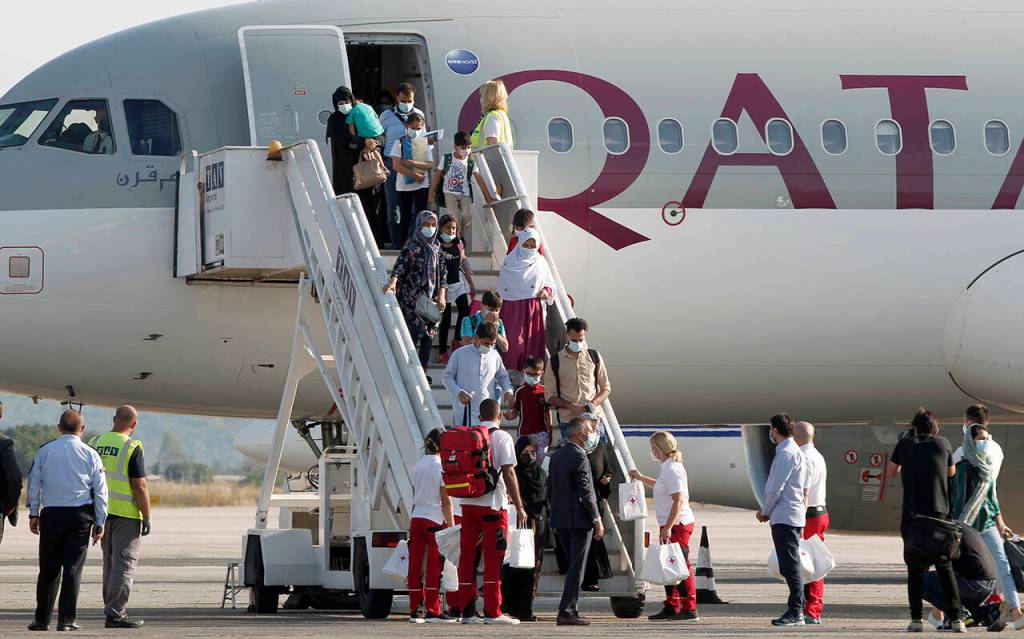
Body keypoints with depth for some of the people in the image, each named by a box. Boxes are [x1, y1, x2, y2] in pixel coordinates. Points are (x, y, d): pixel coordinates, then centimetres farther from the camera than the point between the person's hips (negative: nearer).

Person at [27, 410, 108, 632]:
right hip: (80, 514, -1)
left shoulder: (45, 451, 2)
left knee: (48, 568, 6)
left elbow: (34, 483, 5)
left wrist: (34, 513, 12)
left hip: (51, 514, 1)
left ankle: (42, 619, 7)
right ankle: (66, 619, -2)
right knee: (73, 568, 1)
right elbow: (100, 490, 3)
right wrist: (99, 522, 9)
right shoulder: (90, 455, 1)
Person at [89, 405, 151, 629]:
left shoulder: (95, 443, 6)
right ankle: (115, 612, -9)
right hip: (126, 514, -6)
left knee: (109, 563, 16)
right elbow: (140, 486, -15)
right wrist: (146, 517, -8)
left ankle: (112, 609, 20)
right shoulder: (132, 448, -13)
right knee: (124, 563, -4)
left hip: (102, 512, 6)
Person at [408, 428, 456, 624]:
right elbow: (445, 500, -10)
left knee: (415, 566, 5)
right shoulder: (441, 465, -8)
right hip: (435, 519, -6)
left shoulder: (418, 466, 12)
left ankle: (415, 610, 6)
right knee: (434, 567, -4)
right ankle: (432, 610, -5)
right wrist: (452, 525, -7)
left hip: (416, 518, 6)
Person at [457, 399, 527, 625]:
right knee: (493, 558, -1)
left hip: (468, 503, 5)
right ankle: (492, 611, -2)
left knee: (467, 556, 7)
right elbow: (508, 473, -11)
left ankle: (467, 611, 8)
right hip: (492, 504, -5)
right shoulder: (501, 437, -5)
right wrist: (519, 506, -9)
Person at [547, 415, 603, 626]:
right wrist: (597, 520, -11)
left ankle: (570, 610, 15)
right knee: (577, 568, -5)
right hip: (579, 521, -8)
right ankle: (567, 612, -8)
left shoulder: (556, 456, 12)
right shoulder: (579, 457, -14)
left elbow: (550, 490, 16)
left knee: (573, 565, 16)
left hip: (560, 521, 8)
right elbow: (586, 493, -17)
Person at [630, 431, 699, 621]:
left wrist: (668, 528, -25)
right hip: (670, 525, 11)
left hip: (677, 524, -11)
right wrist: (641, 478, 35)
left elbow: (679, 501, -23)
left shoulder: (672, 470, -17)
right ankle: (671, 607, 20)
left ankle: (689, 609, -6)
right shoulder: (666, 468, 14)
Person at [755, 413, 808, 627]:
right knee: (789, 566, 11)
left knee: (790, 565, -10)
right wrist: (767, 511, 17)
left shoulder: (786, 453, -13)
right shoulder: (794, 452, 18)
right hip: (789, 515, 10)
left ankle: (795, 612, -12)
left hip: (785, 517, -10)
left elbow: (776, 488, -15)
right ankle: (795, 610, 13)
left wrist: (765, 511, -1)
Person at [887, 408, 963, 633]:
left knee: (915, 568, 3)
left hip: (912, 515, -1)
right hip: (939, 512, 1)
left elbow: (891, 472, 17)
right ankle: (956, 617, 3)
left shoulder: (905, 444, 2)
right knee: (945, 566, 9)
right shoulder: (942, 443, 4)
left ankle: (916, 619, -3)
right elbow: (951, 472, 20)